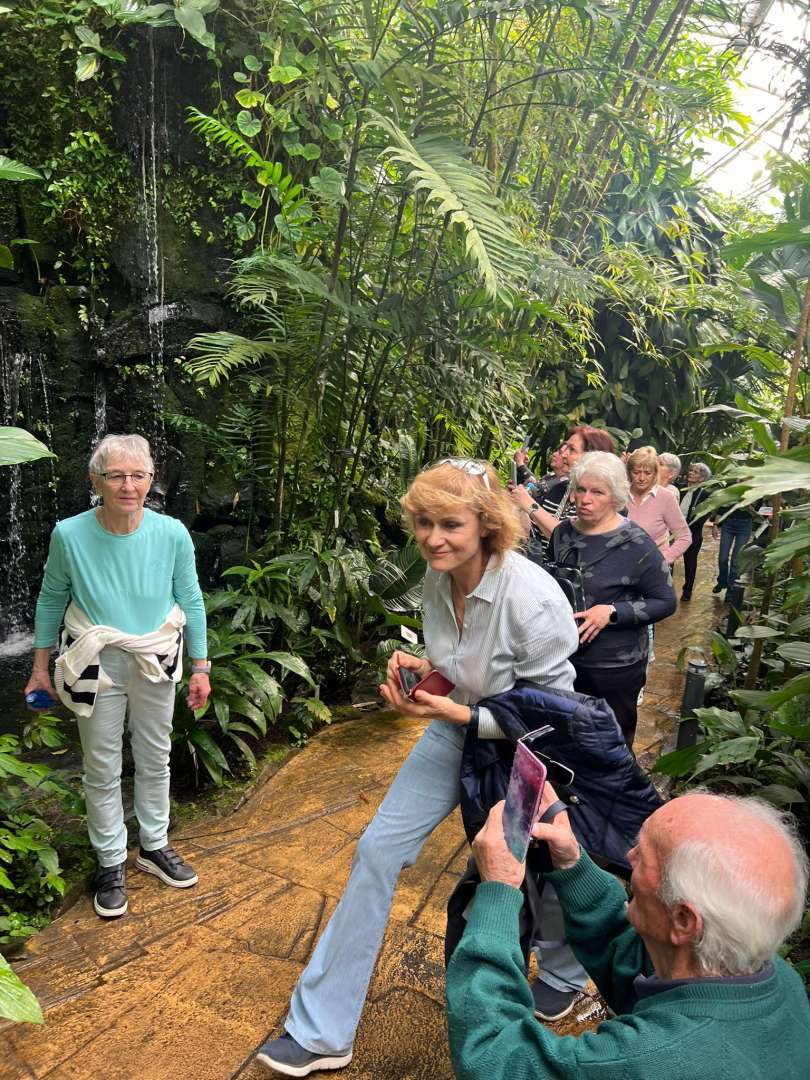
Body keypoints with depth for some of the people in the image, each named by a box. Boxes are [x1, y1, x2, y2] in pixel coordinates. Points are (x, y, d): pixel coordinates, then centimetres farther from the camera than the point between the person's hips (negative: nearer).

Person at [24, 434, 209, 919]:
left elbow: (192, 602, -4)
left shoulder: (172, 534, -16)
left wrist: (200, 668, 0)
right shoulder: (70, 535, -18)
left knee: (155, 760, 17)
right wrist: (41, 667, 6)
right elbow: (51, 600, -1)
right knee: (102, 768, 11)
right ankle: (112, 862, 31)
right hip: (96, 667, -1)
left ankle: (155, 846, 39)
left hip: (156, 664, 1)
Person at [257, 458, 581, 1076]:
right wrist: (423, 670, -13)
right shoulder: (438, 579, -11)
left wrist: (462, 714, -29)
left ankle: (567, 980, 53)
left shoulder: (532, 599, -32)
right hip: (458, 725, 6)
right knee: (378, 849, 2)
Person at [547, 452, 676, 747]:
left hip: (615, 666, -5)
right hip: (563, 657, 5)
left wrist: (611, 612, -23)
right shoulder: (563, 533, 3)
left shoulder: (635, 544, -14)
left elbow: (666, 602, -12)